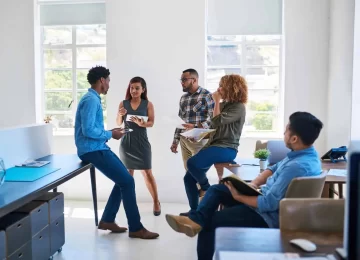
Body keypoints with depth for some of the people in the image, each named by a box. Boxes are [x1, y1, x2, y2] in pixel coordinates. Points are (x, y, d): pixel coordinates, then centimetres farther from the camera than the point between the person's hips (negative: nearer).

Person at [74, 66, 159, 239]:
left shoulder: (93, 98, 16)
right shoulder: (91, 100, -17)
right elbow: (88, 130, -24)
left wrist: (109, 132, 9)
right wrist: (110, 135, -13)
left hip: (97, 148, 11)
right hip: (93, 151, -11)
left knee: (123, 180, 12)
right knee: (127, 181, -11)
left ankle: (107, 220, 19)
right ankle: (136, 228, -2)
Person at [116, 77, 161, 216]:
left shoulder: (148, 104, -1)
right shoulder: (123, 103, 3)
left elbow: (151, 122, -6)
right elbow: (118, 123, 5)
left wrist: (141, 123, -25)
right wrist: (120, 115, -15)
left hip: (141, 142, -2)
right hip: (126, 142, 2)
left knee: (147, 172, -3)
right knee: (128, 172, 9)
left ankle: (156, 202, 8)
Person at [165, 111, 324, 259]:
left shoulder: (297, 167, -31)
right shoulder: (305, 154, 2)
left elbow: (269, 204, -29)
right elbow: (274, 169, 15)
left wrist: (238, 196, -15)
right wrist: (253, 184, -2)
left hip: (268, 215, -10)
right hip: (266, 196, 10)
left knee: (209, 222, -6)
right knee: (216, 190, 2)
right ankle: (196, 220, -17)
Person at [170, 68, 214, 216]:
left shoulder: (206, 95, -7)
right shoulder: (183, 98, 14)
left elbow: (212, 119, -15)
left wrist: (195, 127, -26)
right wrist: (175, 140, 15)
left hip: (199, 140, -7)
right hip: (184, 140, 7)